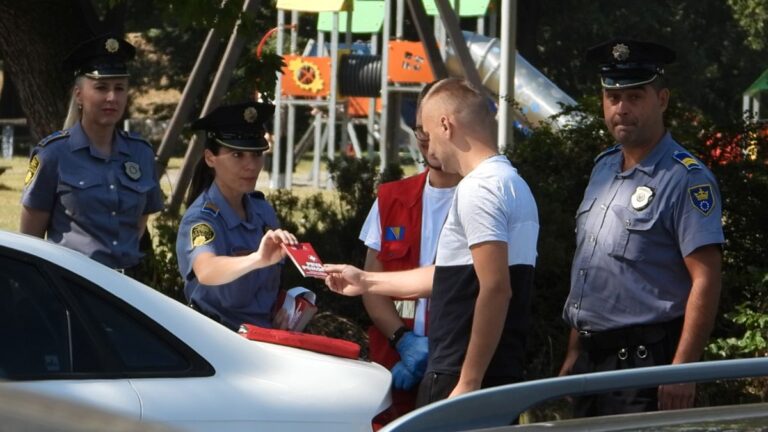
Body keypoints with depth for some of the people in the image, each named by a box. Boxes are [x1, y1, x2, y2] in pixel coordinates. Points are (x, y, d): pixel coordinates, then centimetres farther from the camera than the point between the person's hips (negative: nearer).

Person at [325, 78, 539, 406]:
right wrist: (366, 281, 36)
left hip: (462, 379, -10)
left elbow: (495, 289, -22)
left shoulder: (478, 189, -13)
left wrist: (468, 382, -21)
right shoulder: (513, 184, 20)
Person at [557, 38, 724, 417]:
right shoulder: (603, 168, 15)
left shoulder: (686, 179, -11)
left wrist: (681, 370, -22)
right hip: (593, 358, 8)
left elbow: (705, 281, -17)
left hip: (646, 358, -8)